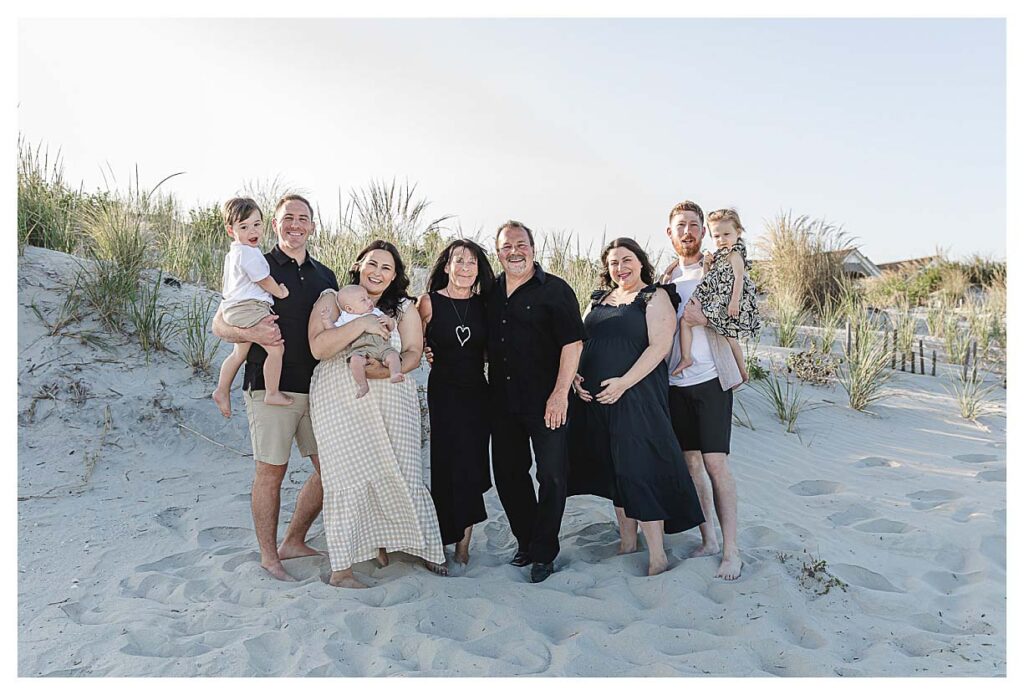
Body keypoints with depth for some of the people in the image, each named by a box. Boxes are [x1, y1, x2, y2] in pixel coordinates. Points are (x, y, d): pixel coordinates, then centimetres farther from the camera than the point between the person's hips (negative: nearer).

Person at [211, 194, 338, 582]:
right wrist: (251, 332, -22)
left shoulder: (325, 276, 14)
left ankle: (294, 542, 24)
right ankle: (268, 556, 18)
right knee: (271, 472, 2)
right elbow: (220, 325, -2)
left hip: (316, 387, 5)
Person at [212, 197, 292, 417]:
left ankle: (222, 390, 34)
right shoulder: (249, 253, -16)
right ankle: (273, 394, -8)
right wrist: (280, 292, 2)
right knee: (276, 348, -12)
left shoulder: (232, 253, 19)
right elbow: (264, 280, -13)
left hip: (234, 309, 11)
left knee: (239, 353, 24)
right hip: (250, 308, -11)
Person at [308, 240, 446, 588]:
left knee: (401, 475, 0)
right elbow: (318, 347, -10)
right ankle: (341, 569, 4)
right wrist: (361, 323, -19)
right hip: (341, 406, -2)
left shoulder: (404, 308, 10)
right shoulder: (332, 300, 4)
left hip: (392, 405, 3)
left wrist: (387, 371, -20)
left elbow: (413, 353, 0)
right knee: (348, 480, -5)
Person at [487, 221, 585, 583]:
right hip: (502, 401, 6)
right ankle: (526, 542, 29)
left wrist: (560, 393, -18)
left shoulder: (555, 290, -6)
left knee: (551, 476, 0)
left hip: (546, 403, -5)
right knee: (507, 473, 13)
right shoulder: (491, 292, 11)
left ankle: (543, 553, 15)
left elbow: (572, 342, -12)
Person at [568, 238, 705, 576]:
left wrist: (624, 382, -20)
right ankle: (627, 542, 25)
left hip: (635, 397, -6)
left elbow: (660, 345, -13)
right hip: (594, 398, 6)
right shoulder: (598, 300, 16)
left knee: (639, 471, -8)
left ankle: (657, 555, 2)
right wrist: (575, 376, -1)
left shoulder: (655, 297, -2)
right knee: (615, 470, 12)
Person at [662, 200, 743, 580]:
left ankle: (731, 549, 3)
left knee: (715, 463, -7)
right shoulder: (664, 277, 12)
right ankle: (707, 539, 22)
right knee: (690, 462, 9)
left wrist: (706, 318, -20)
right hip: (675, 381, 5)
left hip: (710, 380, -5)